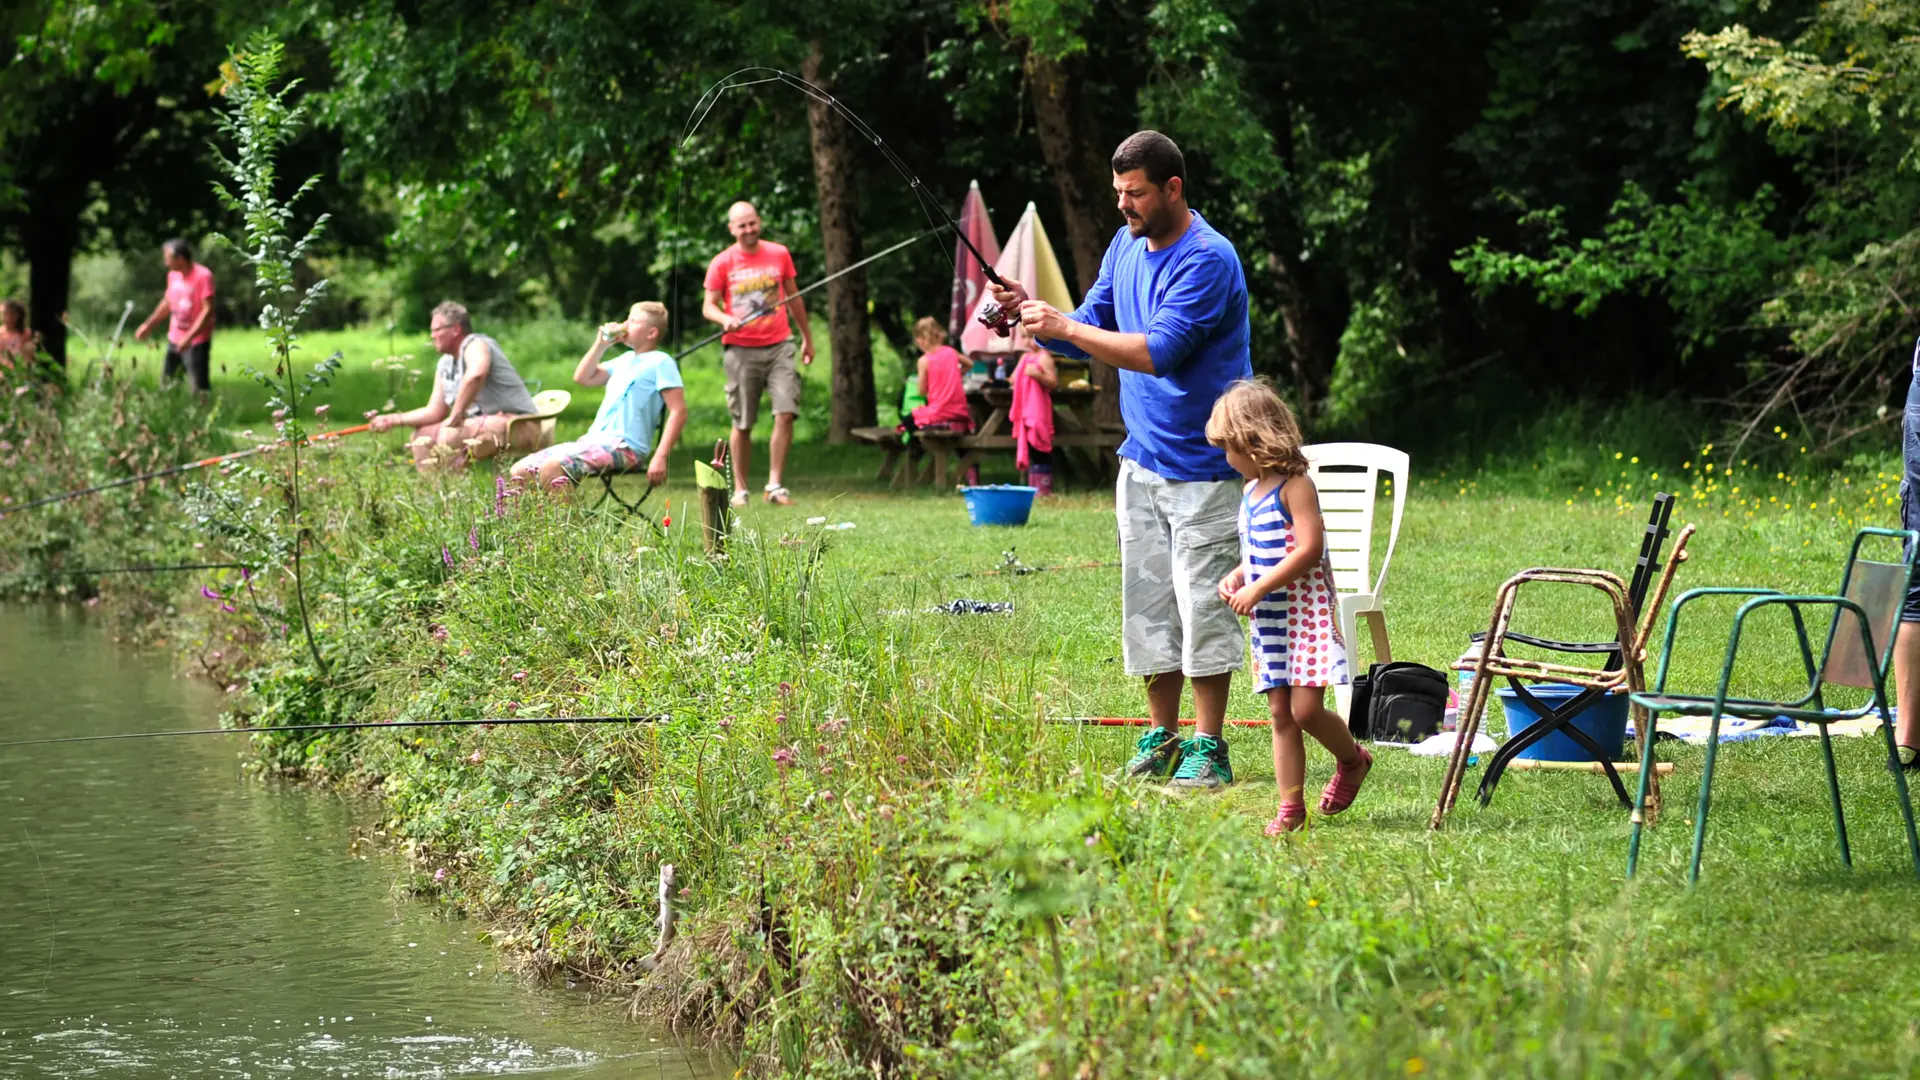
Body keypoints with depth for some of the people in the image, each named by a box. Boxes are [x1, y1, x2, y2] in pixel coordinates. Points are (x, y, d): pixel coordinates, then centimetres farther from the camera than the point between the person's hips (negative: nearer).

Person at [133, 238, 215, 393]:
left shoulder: (203, 276, -16)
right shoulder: (173, 275, 6)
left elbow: (208, 310, -19)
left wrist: (189, 337, -24)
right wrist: (148, 324, 19)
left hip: (197, 341, -7)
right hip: (175, 340, 7)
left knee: (200, 389, -10)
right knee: (167, 383, 9)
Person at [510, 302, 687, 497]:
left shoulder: (661, 362, -3)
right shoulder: (625, 360, 22)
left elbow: (679, 412, -10)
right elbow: (583, 377, 26)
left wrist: (660, 457, -19)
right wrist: (601, 344, 13)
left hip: (624, 446, -9)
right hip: (594, 439, 9)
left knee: (552, 468, -33)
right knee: (519, 472, -2)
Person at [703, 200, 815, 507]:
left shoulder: (779, 254, 6)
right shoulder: (722, 263, -1)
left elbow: (793, 297, 16)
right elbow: (709, 306, 1)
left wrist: (806, 337, 22)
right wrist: (724, 318, -21)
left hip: (779, 346, 1)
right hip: (741, 350, -1)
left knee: (786, 413, -13)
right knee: (742, 424, 3)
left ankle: (775, 485, -8)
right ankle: (740, 489, 13)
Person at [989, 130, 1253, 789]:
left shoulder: (1209, 260, -18)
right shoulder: (1126, 246, 9)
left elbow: (1158, 351, -25)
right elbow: (1088, 333, 12)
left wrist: (1064, 326, -23)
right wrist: (1032, 315, -7)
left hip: (1201, 463, -8)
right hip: (1142, 457, 8)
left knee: (1204, 602, -6)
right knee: (1148, 603, 10)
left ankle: (1208, 748, 0)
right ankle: (1161, 737, 19)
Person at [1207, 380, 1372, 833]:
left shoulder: (1295, 486, -13)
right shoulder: (1250, 492, 14)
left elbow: (1309, 549, -22)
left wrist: (1258, 589, -21)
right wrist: (1236, 576, 7)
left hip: (1307, 611, -8)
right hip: (1268, 618, 8)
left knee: (1305, 708, -13)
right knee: (1280, 713, 6)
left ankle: (1352, 760, 15)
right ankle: (1290, 807, 8)